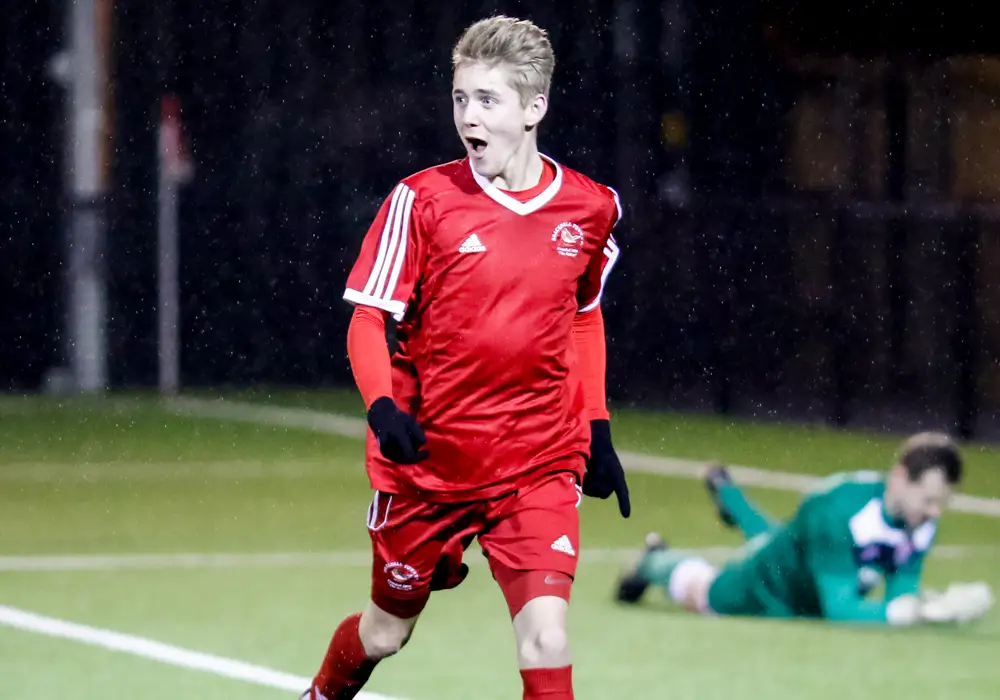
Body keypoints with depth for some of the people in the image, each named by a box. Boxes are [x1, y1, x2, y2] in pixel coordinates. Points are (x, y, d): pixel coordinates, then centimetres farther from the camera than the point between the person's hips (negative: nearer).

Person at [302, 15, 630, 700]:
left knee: (545, 638, -17)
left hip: (540, 464, 1)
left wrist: (598, 428, 12)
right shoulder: (423, 200, -10)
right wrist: (383, 407, -25)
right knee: (384, 632, 16)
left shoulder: (590, 207, -1)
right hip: (428, 460, -1)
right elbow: (368, 319, -7)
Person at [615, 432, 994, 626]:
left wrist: (931, 602, -45)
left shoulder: (922, 520, -29)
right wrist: (922, 610, -62)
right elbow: (838, 609, -50)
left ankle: (728, 494, 68)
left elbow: (898, 597, -21)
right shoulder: (842, 507, -47)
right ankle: (657, 561, 52)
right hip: (769, 585, -7)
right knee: (701, 593, 20)